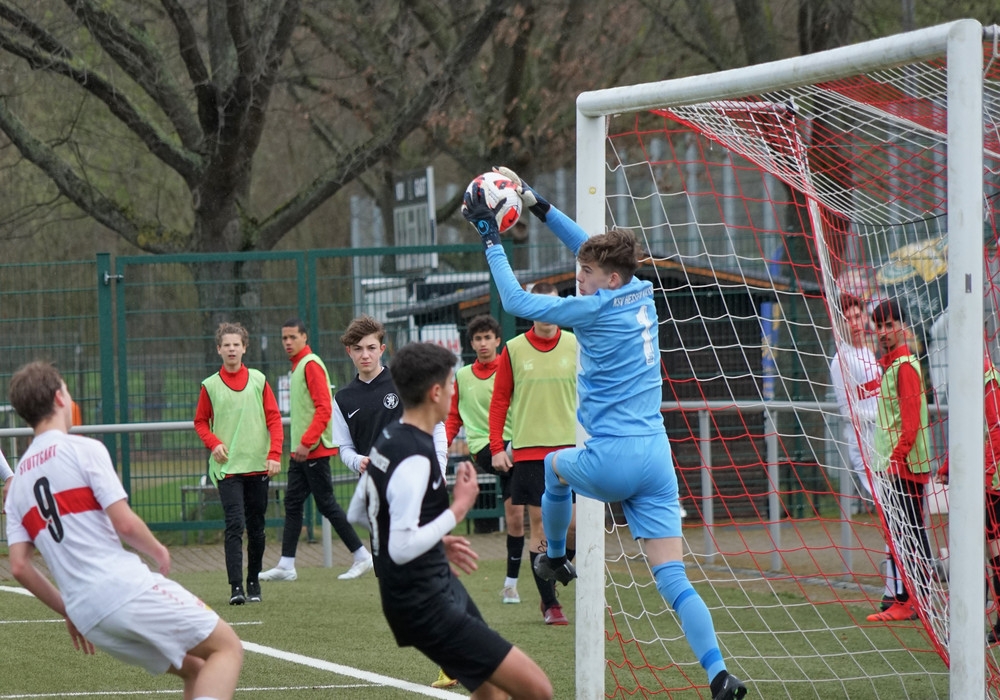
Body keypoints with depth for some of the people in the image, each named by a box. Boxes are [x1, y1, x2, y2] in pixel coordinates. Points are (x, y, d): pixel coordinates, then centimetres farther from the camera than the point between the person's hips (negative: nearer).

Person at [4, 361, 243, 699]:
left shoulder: (17, 483, 16)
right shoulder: (83, 449, -3)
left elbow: (19, 566, 10)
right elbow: (124, 523, -11)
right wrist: (159, 551, 9)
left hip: (88, 617, 7)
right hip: (127, 590, -7)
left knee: (195, 669, 20)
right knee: (227, 647, 1)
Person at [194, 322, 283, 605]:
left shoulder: (258, 380, 5)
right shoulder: (210, 385, 3)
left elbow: (274, 419, 4)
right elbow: (200, 422, 12)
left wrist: (275, 454, -7)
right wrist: (214, 443, -7)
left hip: (258, 465, 2)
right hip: (227, 466, -2)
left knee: (256, 527, 9)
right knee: (235, 525, -13)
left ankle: (254, 583, 22)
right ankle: (236, 587, -16)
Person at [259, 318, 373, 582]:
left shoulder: (311, 364, -13)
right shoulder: (297, 366, 15)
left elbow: (324, 409, -20)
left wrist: (306, 442, -22)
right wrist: (297, 445, 16)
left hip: (315, 450, -10)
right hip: (301, 451, 10)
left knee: (326, 503, -6)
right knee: (292, 503, 8)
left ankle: (362, 557, 0)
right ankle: (286, 565, 9)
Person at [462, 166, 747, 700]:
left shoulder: (597, 309, -11)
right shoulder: (641, 294, 9)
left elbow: (516, 302, -4)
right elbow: (592, 248, 24)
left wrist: (490, 237, 3)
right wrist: (536, 203, 25)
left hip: (609, 461, -5)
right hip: (656, 457, 5)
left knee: (555, 465, 32)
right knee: (674, 580, -2)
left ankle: (554, 560, 49)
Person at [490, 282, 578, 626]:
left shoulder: (576, 346, 4)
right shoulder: (513, 350, 2)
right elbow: (500, 401, 5)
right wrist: (496, 448, -2)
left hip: (570, 447, 1)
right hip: (528, 451, -1)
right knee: (539, 525, -1)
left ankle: (551, 578, 18)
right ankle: (550, 603, 5)